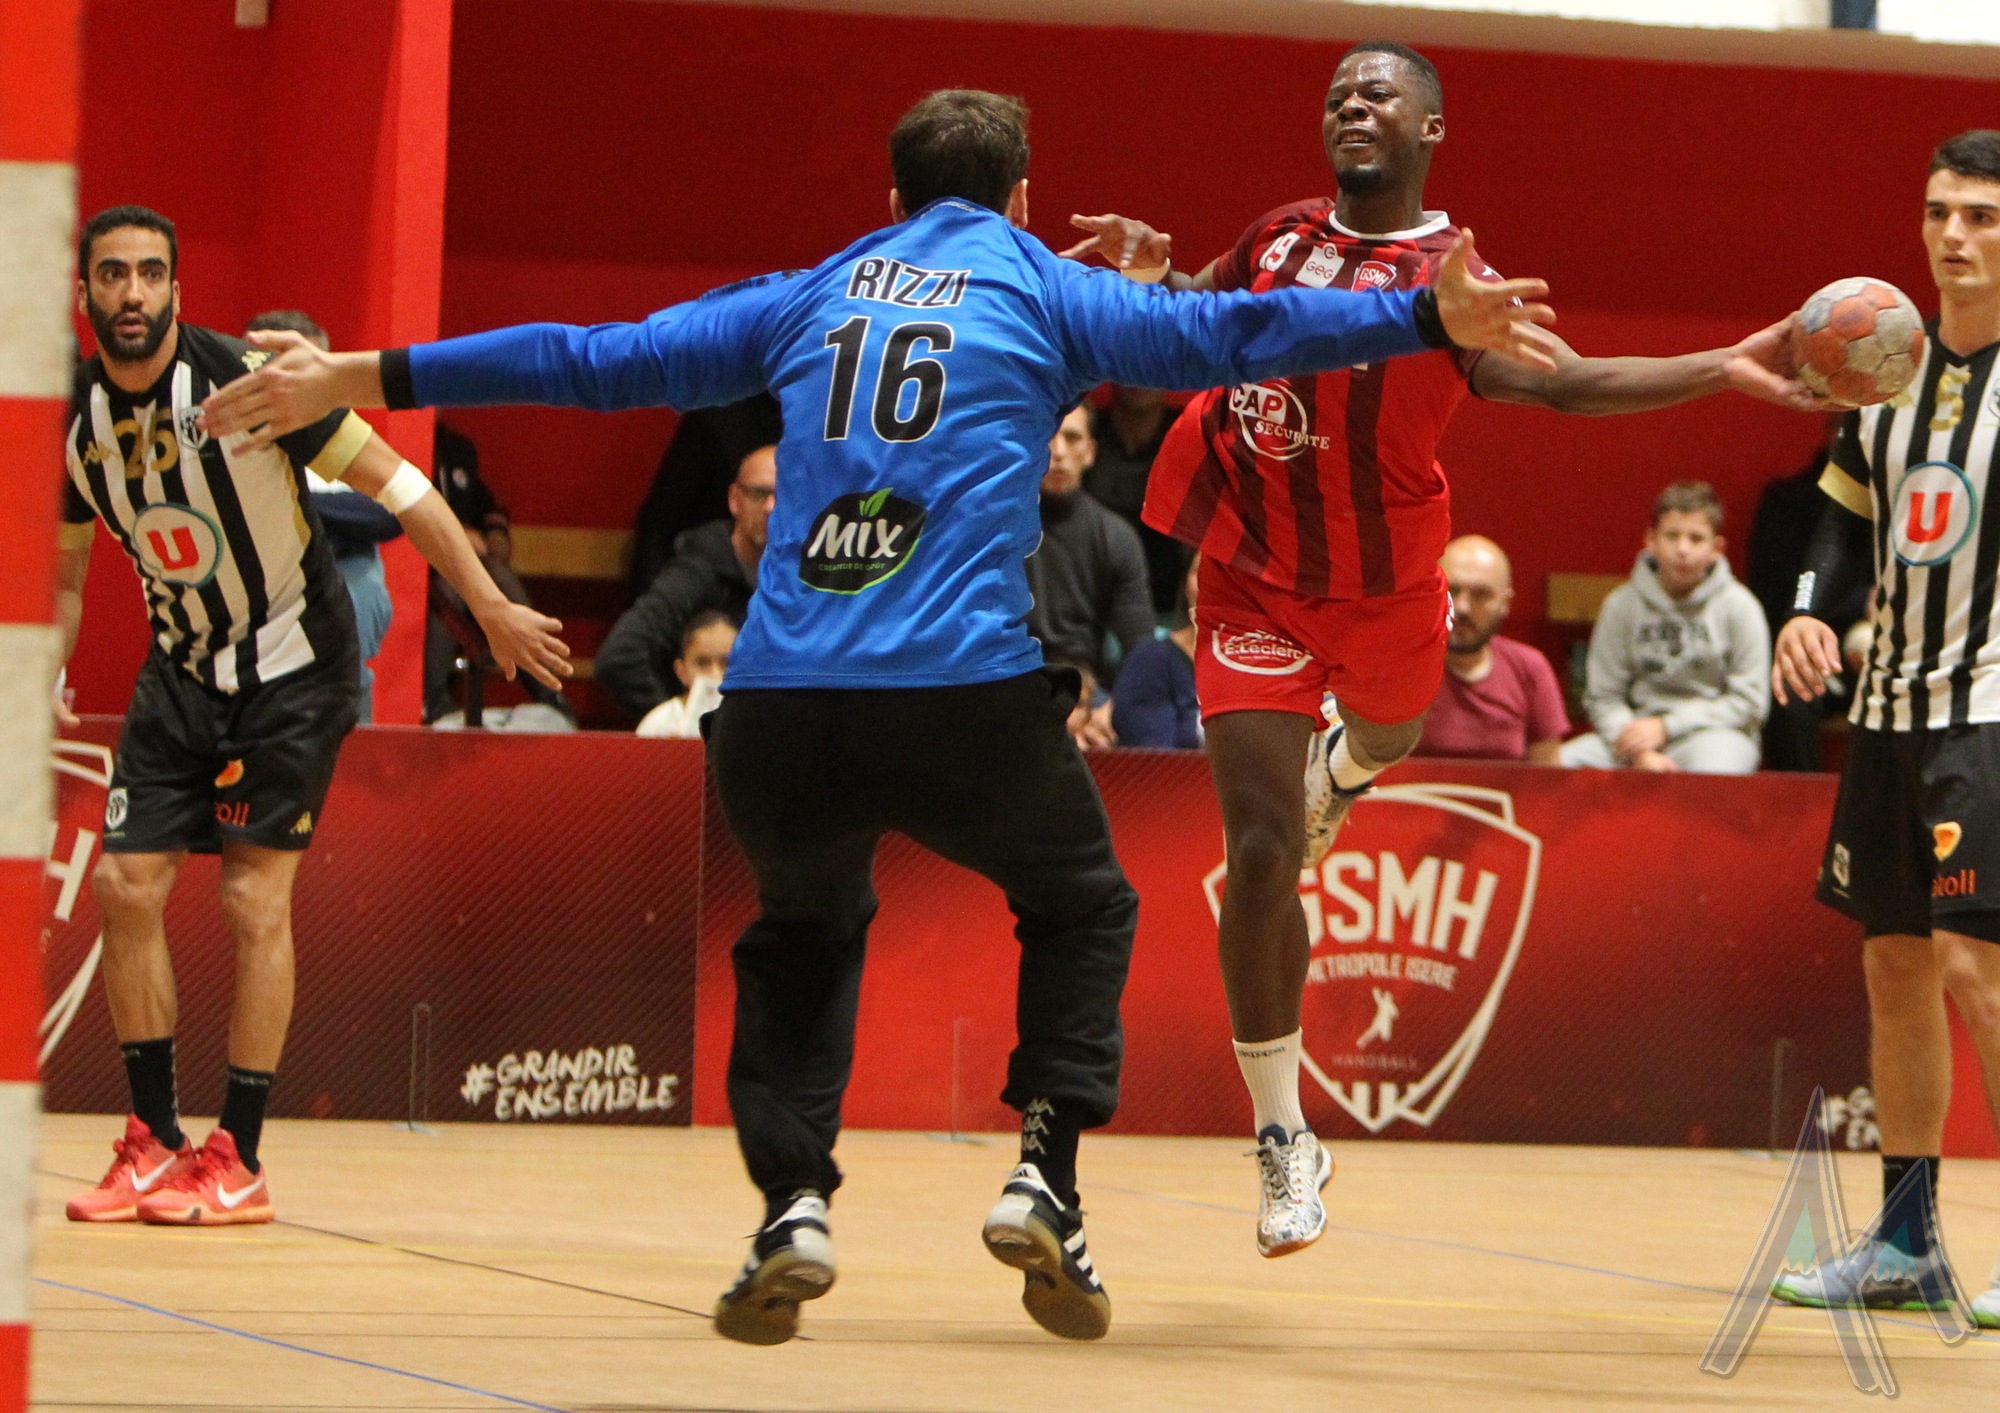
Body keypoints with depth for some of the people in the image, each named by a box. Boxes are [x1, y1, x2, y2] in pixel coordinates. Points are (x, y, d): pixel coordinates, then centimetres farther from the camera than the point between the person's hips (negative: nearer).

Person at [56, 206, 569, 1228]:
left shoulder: (243, 379, -20)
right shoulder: (71, 422, -4)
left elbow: (392, 483, -15)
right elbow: (63, 570, 12)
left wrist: (491, 609, -15)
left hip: (291, 666, -5)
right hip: (181, 671, 5)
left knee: (254, 899, -8)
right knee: (125, 884, -3)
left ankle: (238, 1160, -2)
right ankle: (154, 1142, 9)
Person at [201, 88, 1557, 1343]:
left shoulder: (812, 297, 21)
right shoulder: (1045, 289, 14)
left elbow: (594, 361, 21)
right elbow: (1226, 333, 4)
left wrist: (362, 379, 26)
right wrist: (1432, 319, 4)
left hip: (780, 709, 3)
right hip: (965, 694, -2)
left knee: (803, 932, 29)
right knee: (1081, 904, 24)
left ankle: (793, 1204, 9)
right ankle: (1045, 1177, 6)